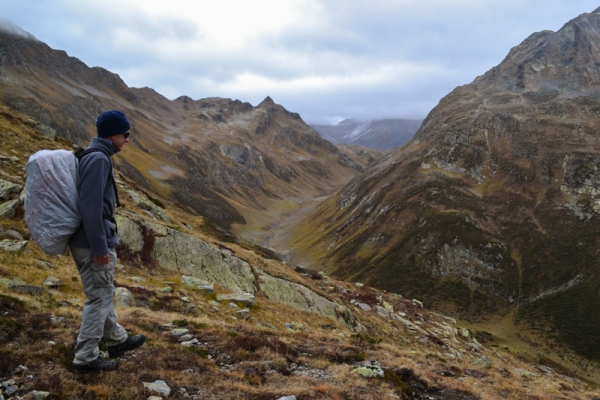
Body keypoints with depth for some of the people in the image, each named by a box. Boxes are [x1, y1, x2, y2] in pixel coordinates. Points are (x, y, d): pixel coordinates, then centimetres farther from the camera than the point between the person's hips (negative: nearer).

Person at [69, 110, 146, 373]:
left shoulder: (92, 156, 13)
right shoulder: (99, 159, -19)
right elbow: (91, 206, -24)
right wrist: (100, 247, -21)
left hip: (87, 241, 10)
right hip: (94, 244, -10)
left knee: (103, 294, 20)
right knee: (99, 298, 1)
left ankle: (117, 340, 36)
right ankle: (86, 358, 12)